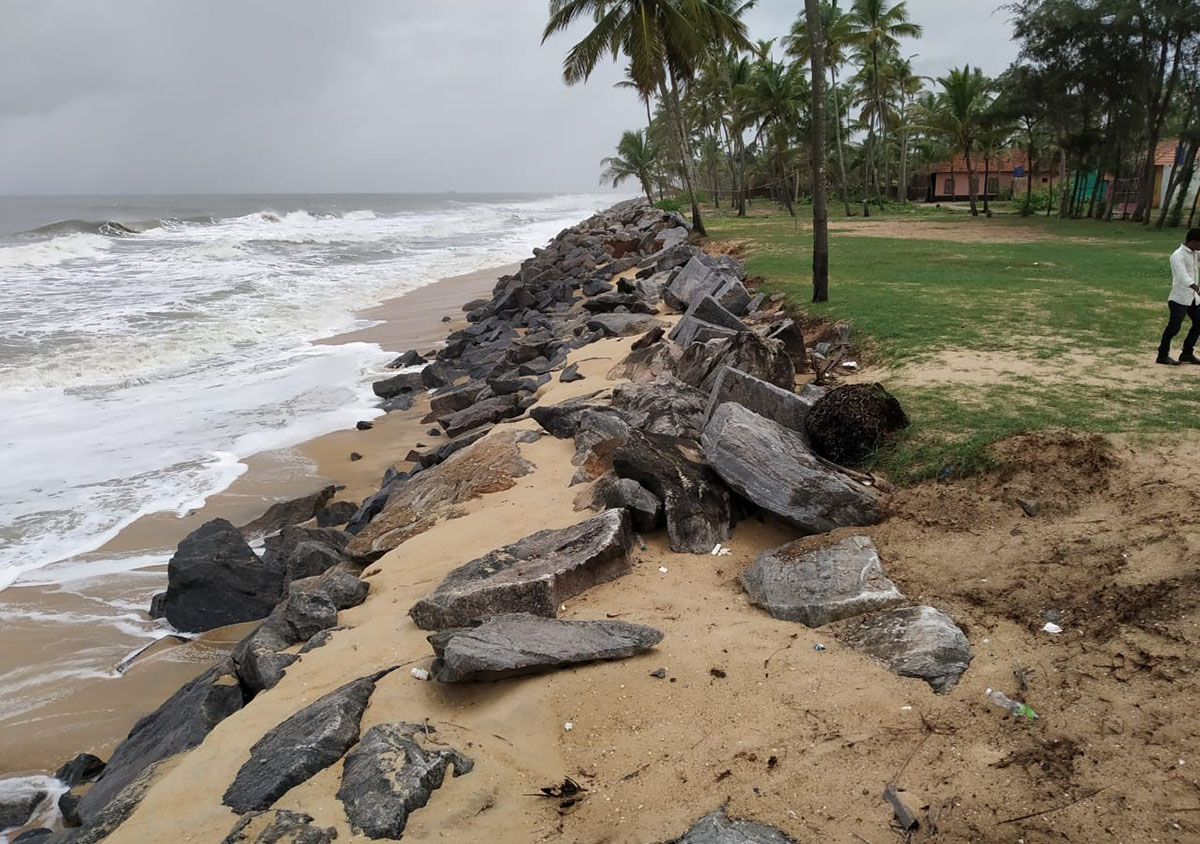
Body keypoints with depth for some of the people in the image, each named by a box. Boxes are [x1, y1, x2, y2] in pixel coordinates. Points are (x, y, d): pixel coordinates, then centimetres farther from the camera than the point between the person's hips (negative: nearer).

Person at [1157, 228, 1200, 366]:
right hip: (1180, 297, -8)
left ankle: (1187, 354, 22)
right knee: (1174, 327, -6)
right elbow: (1183, 276, -30)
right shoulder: (1178, 256, -17)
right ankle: (1163, 355, 5)